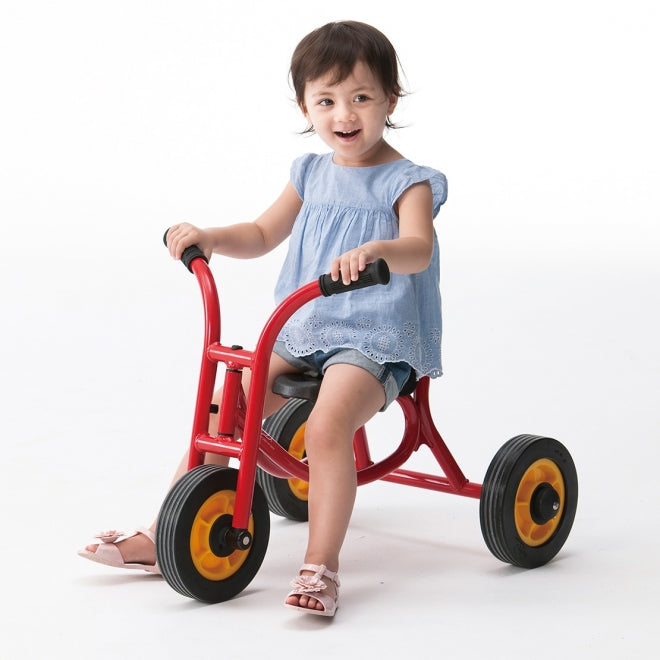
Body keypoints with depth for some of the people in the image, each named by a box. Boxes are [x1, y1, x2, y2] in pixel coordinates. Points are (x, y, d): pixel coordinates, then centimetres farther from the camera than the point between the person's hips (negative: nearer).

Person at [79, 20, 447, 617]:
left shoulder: (406, 182, -5)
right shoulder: (311, 173, 14)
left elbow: (418, 247, -24)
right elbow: (262, 234, 22)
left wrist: (375, 251, -47)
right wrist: (206, 238, 3)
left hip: (374, 342, -6)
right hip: (299, 333, 6)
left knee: (328, 425, -32)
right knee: (216, 412, -4)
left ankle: (321, 565, -29)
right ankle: (162, 539, 6)